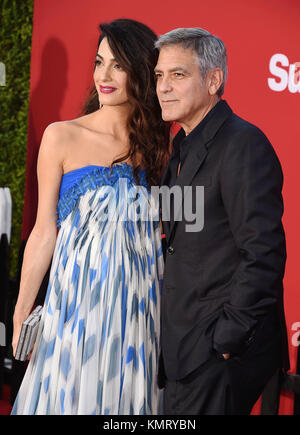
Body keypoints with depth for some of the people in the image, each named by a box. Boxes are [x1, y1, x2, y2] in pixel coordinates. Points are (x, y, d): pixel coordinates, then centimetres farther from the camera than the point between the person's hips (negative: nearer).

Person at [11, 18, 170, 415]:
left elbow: (161, 230, 11)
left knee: (127, 393, 11)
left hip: (138, 302, 2)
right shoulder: (62, 137, -3)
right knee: (72, 392, 7)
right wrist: (21, 313, -3)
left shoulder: (157, 145, 4)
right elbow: (45, 232, -2)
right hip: (78, 296, -2)